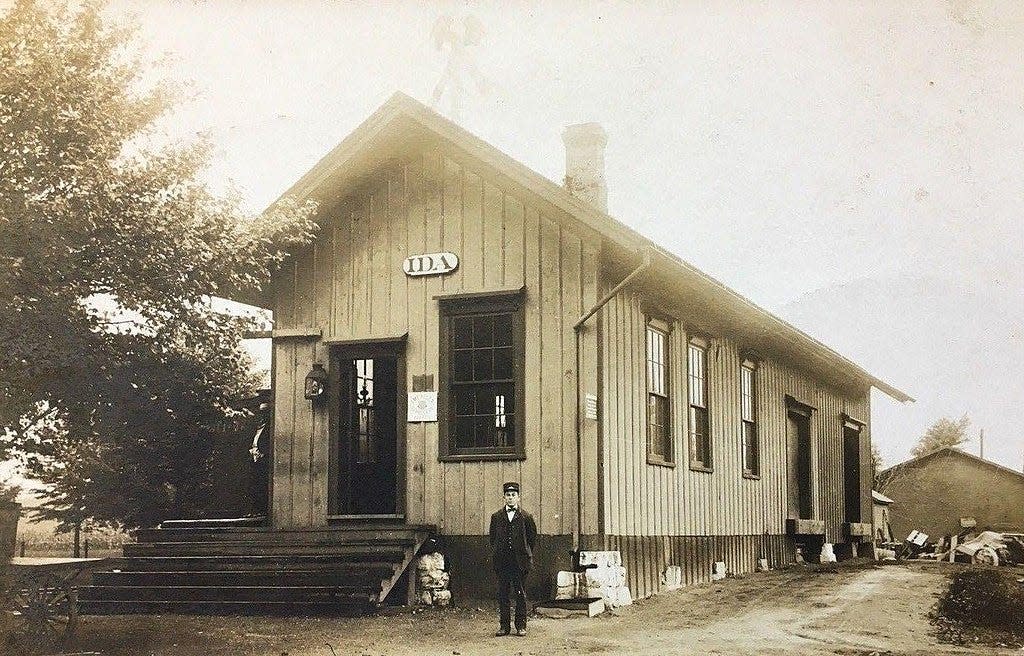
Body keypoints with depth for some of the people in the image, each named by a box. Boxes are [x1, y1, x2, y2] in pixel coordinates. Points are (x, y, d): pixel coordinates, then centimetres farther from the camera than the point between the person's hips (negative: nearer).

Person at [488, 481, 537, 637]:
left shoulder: (526, 517, 4)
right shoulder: (496, 517, 9)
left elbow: (532, 538, 10)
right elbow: (493, 538, 17)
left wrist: (527, 555, 6)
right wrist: (496, 553, 9)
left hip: (520, 562, -2)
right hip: (502, 562, 2)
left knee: (520, 594, 2)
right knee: (503, 595, 3)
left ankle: (521, 626, 9)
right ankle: (504, 626, 9)